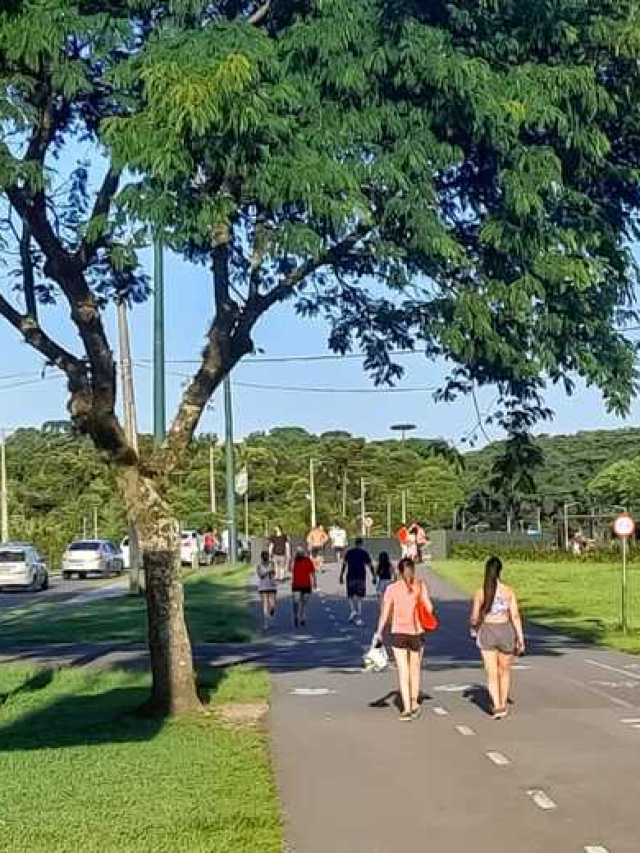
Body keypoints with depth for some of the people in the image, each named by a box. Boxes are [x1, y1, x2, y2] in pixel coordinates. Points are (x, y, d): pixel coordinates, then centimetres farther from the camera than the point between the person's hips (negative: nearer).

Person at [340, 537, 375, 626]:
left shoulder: (349, 552, 4)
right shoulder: (364, 553, 1)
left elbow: (344, 564, 1)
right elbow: (370, 565, 0)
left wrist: (341, 575, 4)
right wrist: (374, 576, 5)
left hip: (350, 577, 0)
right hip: (361, 577, 0)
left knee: (350, 596, 15)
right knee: (359, 597, 4)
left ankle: (353, 610, -8)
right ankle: (358, 618, -1)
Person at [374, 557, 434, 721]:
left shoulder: (392, 588, -4)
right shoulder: (421, 585, -4)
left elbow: (385, 612, -5)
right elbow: (429, 608, -8)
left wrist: (379, 632, 4)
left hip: (399, 633, -1)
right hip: (417, 632, 1)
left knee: (403, 671, 2)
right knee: (415, 669, 18)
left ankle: (407, 708, -2)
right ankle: (414, 703, 27)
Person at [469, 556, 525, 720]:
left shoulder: (480, 592, -6)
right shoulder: (509, 591, -7)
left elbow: (474, 617, 0)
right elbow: (515, 616, -8)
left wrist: (473, 628, 21)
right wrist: (521, 639, -3)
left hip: (487, 633, -1)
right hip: (506, 631, 1)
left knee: (492, 673, 2)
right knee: (504, 671, 20)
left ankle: (498, 707, -12)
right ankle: (503, 704, 30)